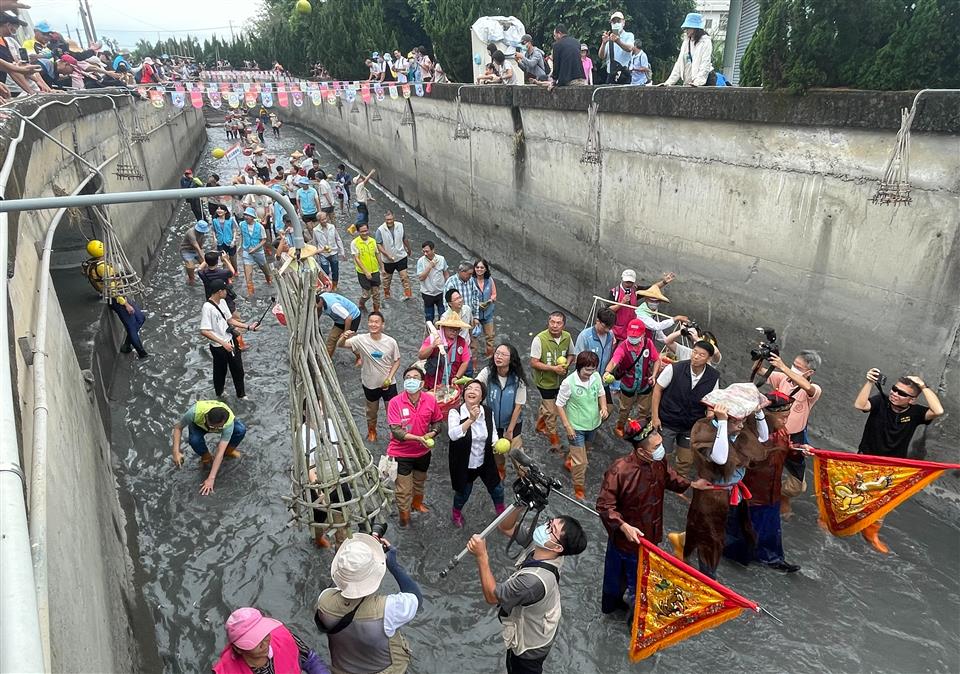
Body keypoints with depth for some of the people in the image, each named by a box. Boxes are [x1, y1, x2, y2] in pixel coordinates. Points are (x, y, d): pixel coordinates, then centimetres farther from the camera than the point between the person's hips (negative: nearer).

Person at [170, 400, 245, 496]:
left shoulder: (229, 422, -42)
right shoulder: (195, 412, -43)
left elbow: (220, 452, -39)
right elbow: (178, 427, -23)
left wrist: (211, 479, -41)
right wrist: (176, 452, -33)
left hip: (221, 420, 0)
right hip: (198, 424, 0)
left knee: (241, 430, -29)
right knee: (194, 440, -34)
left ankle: (228, 450, 3)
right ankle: (206, 457, -1)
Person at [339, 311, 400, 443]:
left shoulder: (391, 342, -16)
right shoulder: (361, 340, -16)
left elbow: (397, 361, -5)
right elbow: (340, 345, -21)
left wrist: (390, 377, -16)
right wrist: (344, 337, -44)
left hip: (388, 383, -1)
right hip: (370, 384, 1)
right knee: (371, 411, 23)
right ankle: (371, 431, 51)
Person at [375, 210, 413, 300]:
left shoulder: (400, 226, -7)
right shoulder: (380, 230, -17)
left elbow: (404, 239, 9)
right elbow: (378, 245, -16)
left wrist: (408, 249, 22)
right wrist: (387, 255, -25)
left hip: (401, 256, 1)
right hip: (388, 259, -1)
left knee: (404, 276, -6)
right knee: (387, 278, 15)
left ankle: (408, 294, 4)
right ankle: (386, 294, 35)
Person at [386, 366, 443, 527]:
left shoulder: (431, 400, -13)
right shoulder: (395, 402, -22)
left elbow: (436, 422, 2)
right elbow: (396, 431, -25)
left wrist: (433, 433, -20)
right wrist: (418, 438, -35)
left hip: (423, 452, 4)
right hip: (401, 454, -4)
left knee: (420, 482, 29)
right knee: (404, 490, 4)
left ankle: (417, 503, 58)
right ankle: (404, 518, 31)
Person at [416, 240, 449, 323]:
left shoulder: (441, 259, -9)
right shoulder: (421, 261, -13)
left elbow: (446, 274, 3)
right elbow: (421, 277, -19)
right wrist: (430, 266, -25)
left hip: (441, 292, 1)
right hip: (427, 293, -1)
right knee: (429, 317, 14)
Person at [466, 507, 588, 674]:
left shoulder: (534, 579, -45)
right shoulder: (543, 550, -22)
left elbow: (492, 596, -30)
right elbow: (506, 527, -11)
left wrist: (481, 556, -35)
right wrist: (520, 505, -29)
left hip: (528, 645, -6)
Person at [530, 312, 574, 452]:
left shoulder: (567, 337, -10)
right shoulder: (540, 339, -26)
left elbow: (571, 355, 7)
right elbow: (534, 363, -23)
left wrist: (566, 364, -15)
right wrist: (554, 368, -27)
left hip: (560, 380, 5)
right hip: (545, 381, -5)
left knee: (546, 405, 27)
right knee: (551, 411, 5)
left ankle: (540, 425, 52)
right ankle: (554, 439, 26)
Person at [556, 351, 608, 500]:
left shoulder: (596, 377, -12)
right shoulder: (569, 383, -26)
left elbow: (601, 393, 7)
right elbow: (559, 405, -16)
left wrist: (604, 407, -13)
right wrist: (567, 426, -18)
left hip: (593, 424, 6)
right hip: (577, 427, -6)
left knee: (584, 449, 31)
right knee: (581, 461, 1)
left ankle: (569, 461, 60)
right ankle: (579, 489, 21)